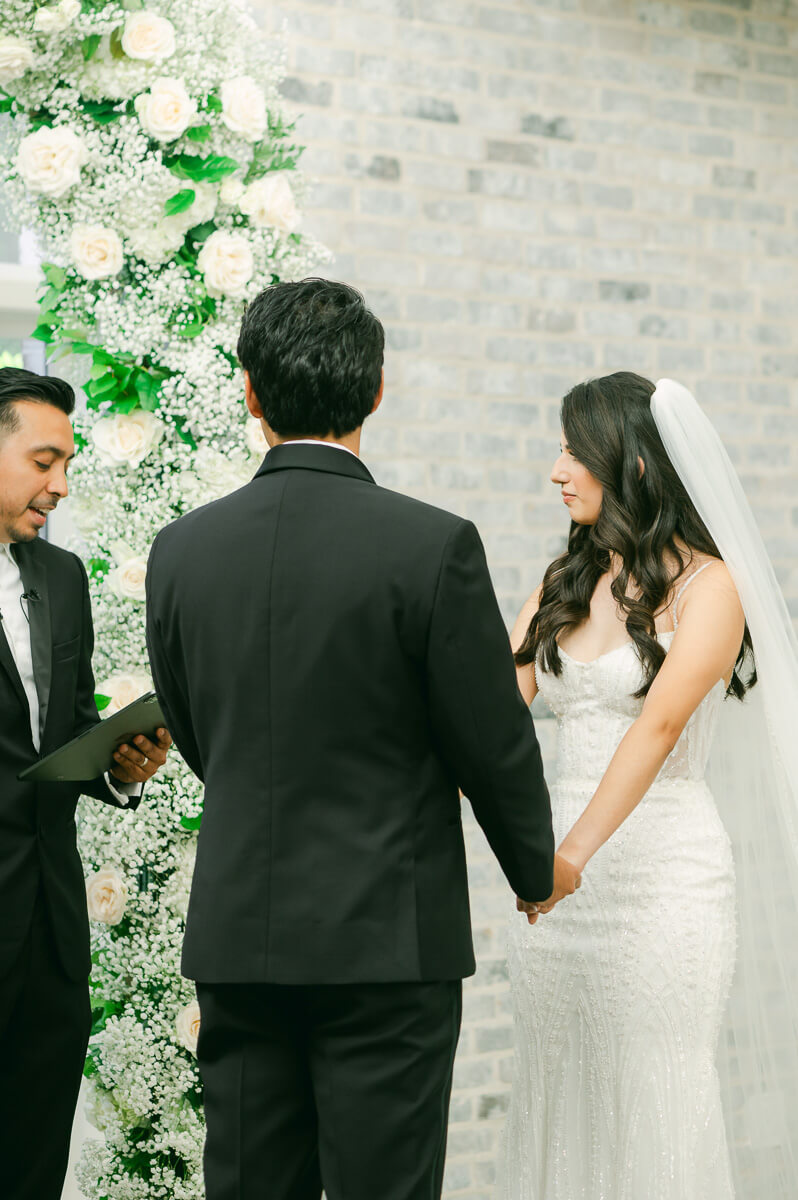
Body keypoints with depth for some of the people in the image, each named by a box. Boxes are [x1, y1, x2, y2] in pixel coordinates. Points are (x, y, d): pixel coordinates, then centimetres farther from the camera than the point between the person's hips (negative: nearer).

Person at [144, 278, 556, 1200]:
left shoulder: (181, 550, 0)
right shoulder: (433, 546, -12)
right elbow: (494, 744, -5)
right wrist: (536, 871, 13)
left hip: (236, 937, 4)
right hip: (388, 938, -4)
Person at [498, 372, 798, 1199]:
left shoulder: (707, 584, -6)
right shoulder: (561, 586, 13)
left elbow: (660, 723, -21)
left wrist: (576, 849, -33)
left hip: (664, 872, -6)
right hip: (563, 883, 6)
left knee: (656, 1115, -2)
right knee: (558, 1111, 8)